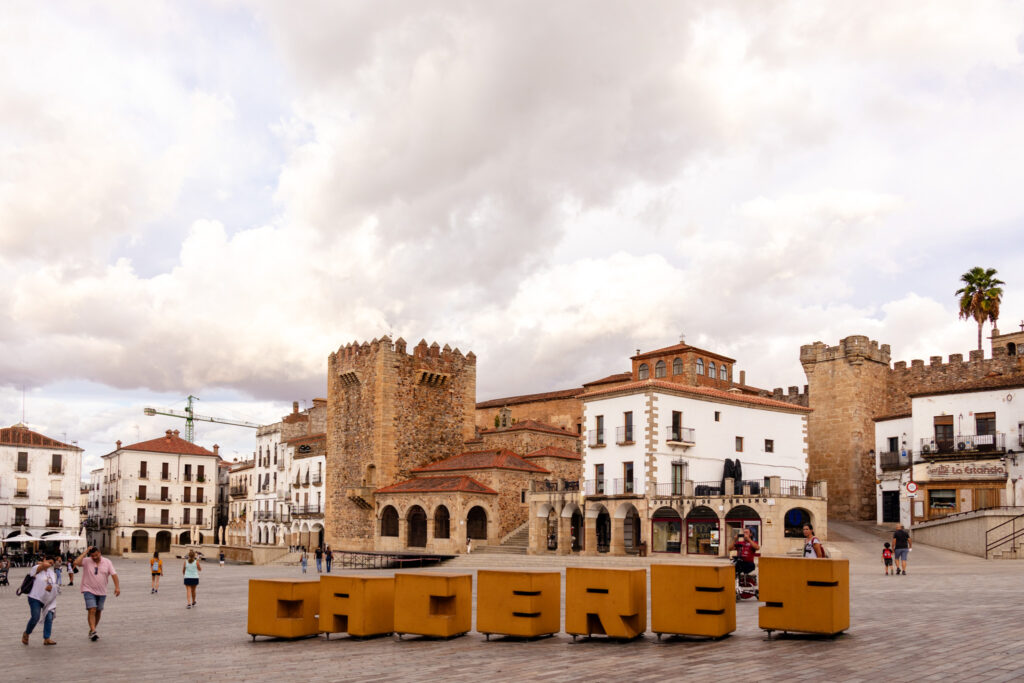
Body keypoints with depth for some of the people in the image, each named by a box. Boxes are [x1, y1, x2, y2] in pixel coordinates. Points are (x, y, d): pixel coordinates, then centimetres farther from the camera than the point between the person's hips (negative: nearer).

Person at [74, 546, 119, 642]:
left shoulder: (107, 562, 1)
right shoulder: (86, 561, -4)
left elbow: (114, 574, -3)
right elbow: (76, 563, -23)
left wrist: (117, 587, -14)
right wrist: (85, 552, -17)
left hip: (101, 592, 3)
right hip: (89, 590, -3)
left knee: (98, 611, 11)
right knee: (92, 610, -16)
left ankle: (92, 630, 27)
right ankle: (93, 631, -20)